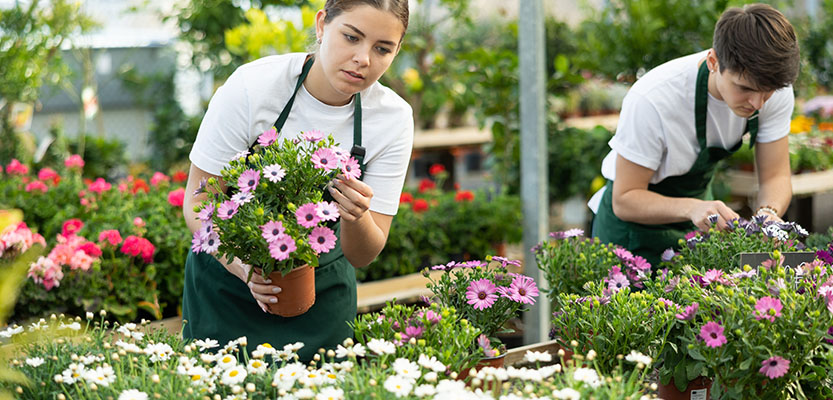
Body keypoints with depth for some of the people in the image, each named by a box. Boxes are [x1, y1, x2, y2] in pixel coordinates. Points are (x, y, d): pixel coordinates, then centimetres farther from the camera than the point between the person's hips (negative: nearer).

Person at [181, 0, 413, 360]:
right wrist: (243, 266, -34)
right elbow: (197, 203, -17)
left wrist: (357, 218, -34)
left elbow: (362, 256, -11)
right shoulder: (252, 87, -22)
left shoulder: (393, 117, -14)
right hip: (228, 285, -2)